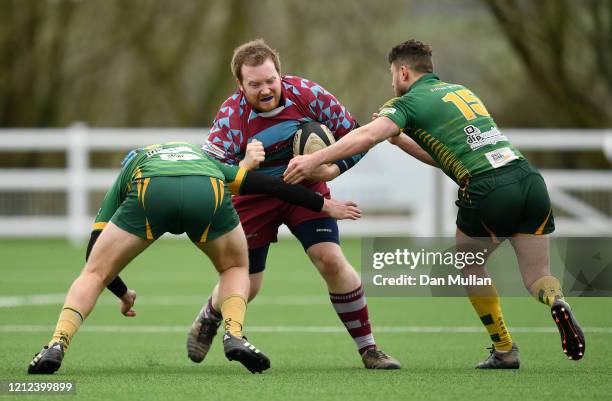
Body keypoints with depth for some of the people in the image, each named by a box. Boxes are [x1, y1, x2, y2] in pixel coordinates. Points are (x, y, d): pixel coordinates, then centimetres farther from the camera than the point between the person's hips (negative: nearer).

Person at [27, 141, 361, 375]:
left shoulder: (124, 176, 41)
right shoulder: (207, 159, 46)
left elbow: (94, 247, 34)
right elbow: (269, 184, 40)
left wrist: (123, 293, 48)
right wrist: (324, 205, 49)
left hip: (150, 196, -1)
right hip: (208, 194, 1)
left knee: (94, 274, 14)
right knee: (235, 268, 29)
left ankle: (57, 344, -6)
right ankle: (235, 335, 5)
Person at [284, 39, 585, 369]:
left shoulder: (409, 102, 6)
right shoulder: (461, 91, 28)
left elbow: (367, 136, -12)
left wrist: (315, 159, -14)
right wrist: (400, 139, 30)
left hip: (488, 190, -5)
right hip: (529, 178, 5)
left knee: (468, 265, 21)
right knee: (537, 278, 13)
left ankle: (504, 350, 18)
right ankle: (556, 301, -22)